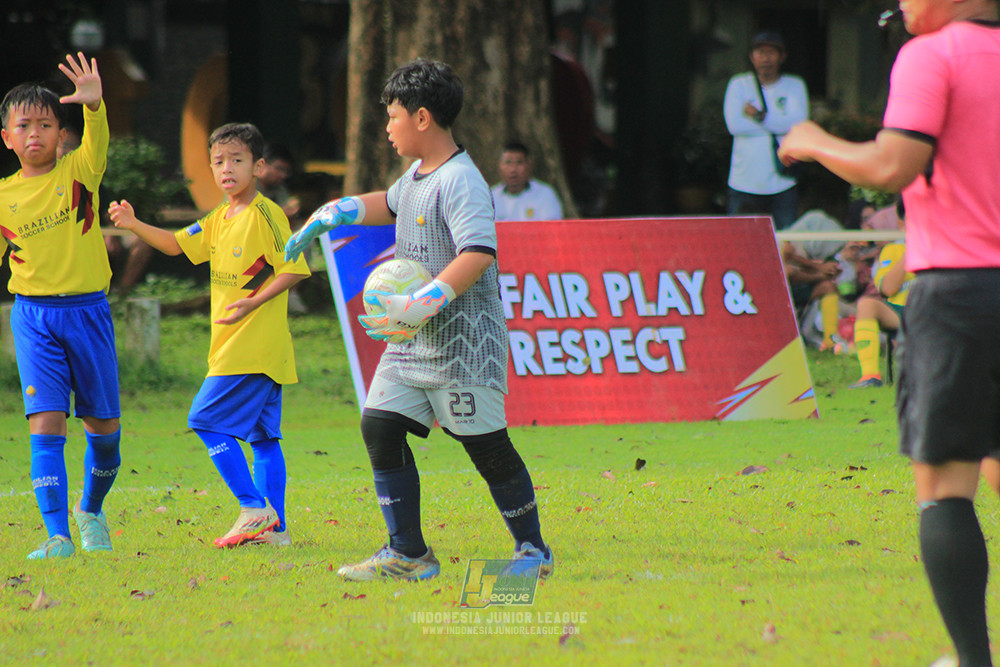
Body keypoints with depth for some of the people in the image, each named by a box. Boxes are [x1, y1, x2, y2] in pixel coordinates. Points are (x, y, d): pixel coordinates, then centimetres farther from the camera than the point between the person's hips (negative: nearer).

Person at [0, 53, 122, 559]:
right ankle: (57, 535, -13)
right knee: (46, 423, -13)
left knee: (104, 427, 9)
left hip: (87, 309, 0)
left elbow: (97, 139, -24)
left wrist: (93, 104, -45)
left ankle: (92, 511, 34)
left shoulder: (79, 171, -2)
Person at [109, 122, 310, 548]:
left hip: (253, 348, -9)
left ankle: (254, 506, -9)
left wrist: (255, 301, -22)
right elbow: (177, 244, 18)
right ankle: (274, 526, 9)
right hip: (234, 348, 9)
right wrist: (134, 226, 3)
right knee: (263, 435, 8)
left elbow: (295, 269, -14)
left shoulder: (266, 214, -11)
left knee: (207, 419, -10)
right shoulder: (220, 218, 15)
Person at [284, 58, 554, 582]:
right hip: (412, 342, 9)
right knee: (379, 426, 1)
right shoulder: (417, 175, 13)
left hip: (462, 341, -9)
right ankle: (408, 555, 5)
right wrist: (325, 218, 35)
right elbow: (389, 204, 37)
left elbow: (479, 254, -31)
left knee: (486, 445, -4)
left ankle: (532, 550, 10)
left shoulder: (461, 181, -18)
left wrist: (421, 305, -35)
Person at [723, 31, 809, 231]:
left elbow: (799, 123, -9)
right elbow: (734, 124, -8)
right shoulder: (739, 85, 8)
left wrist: (760, 116, -9)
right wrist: (778, 126, -6)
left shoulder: (794, 86, 8)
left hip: (782, 183, 0)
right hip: (744, 183, 0)